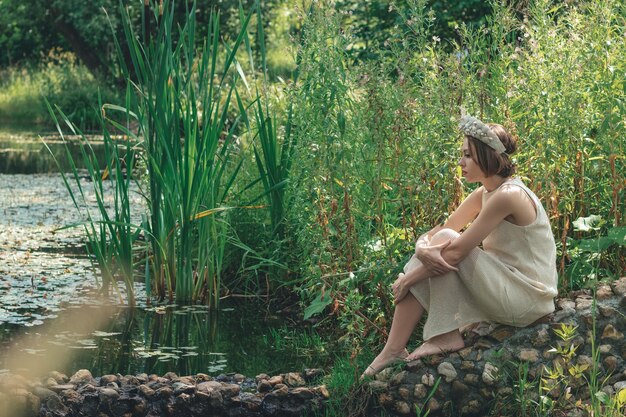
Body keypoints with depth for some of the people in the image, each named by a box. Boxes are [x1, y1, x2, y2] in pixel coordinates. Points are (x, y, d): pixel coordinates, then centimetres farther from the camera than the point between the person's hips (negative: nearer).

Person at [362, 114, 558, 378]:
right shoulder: (483, 195, 8)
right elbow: (431, 235, 4)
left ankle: (448, 336, -12)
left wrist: (409, 279, -14)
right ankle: (393, 349, -11)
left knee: (446, 241, -17)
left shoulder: (508, 196, -21)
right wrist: (423, 248, -20)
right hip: (505, 287, 9)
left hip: (527, 300, -9)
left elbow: (456, 252, -22)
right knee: (430, 251, -5)